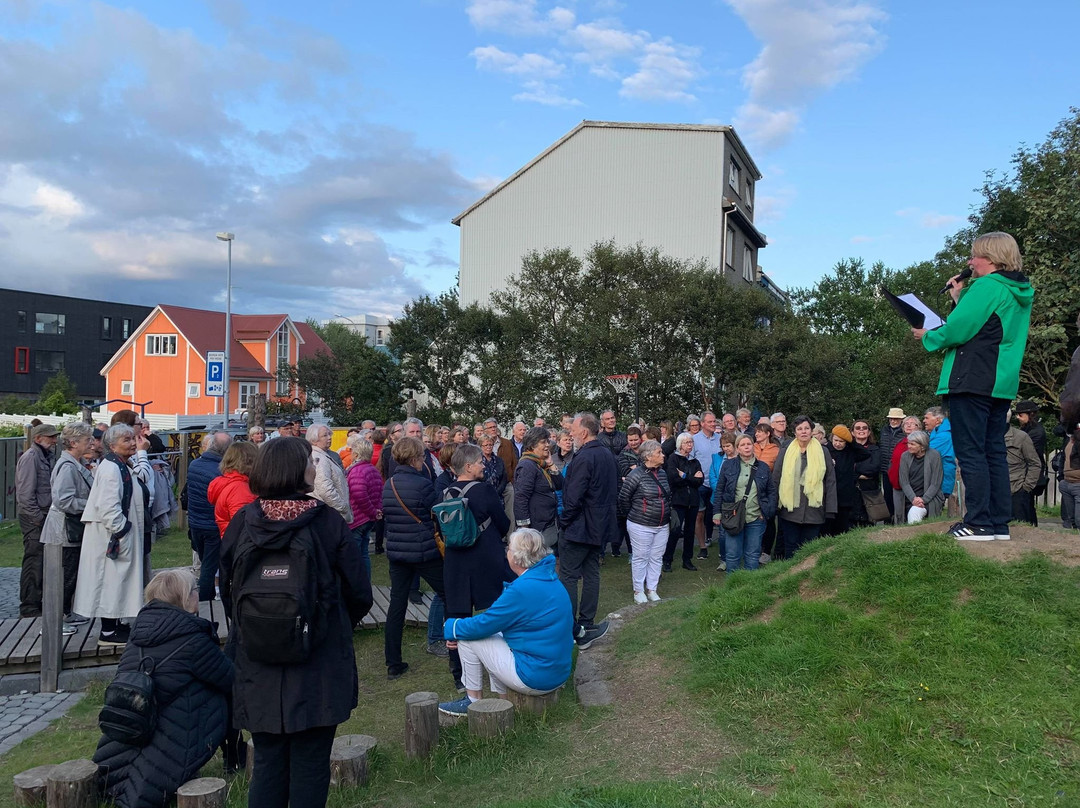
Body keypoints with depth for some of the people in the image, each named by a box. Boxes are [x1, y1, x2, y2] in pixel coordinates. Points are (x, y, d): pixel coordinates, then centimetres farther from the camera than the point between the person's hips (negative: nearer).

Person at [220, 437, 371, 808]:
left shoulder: (242, 521, -5)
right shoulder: (327, 521, -13)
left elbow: (227, 590, 6)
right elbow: (360, 594, -7)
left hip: (258, 669, 3)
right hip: (319, 669, -3)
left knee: (267, 763, 16)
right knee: (310, 766, 10)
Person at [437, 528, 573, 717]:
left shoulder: (523, 590, -23)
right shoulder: (552, 581, 7)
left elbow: (482, 625, -14)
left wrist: (450, 627, 5)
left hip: (535, 679, -9)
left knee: (468, 637, -1)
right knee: (492, 633, 20)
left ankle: (473, 701, 14)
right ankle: (502, 698, 17)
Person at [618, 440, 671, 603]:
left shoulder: (662, 473, 6)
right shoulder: (636, 475, -16)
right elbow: (623, 497, -10)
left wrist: (668, 518, 16)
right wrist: (632, 515, 0)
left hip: (662, 526, 6)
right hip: (641, 526, -6)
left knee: (656, 558, 12)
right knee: (641, 558, 4)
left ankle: (651, 589, 24)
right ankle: (638, 591, 17)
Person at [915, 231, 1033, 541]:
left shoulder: (987, 286, -12)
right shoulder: (1019, 293, 18)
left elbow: (956, 331, -16)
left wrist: (927, 336, 1)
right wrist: (960, 298, 17)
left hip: (973, 381, -9)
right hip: (1001, 384, 9)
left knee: (970, 452, -6)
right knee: (994, 451, 11)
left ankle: (979, 523, -7)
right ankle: (999, 523, 12)